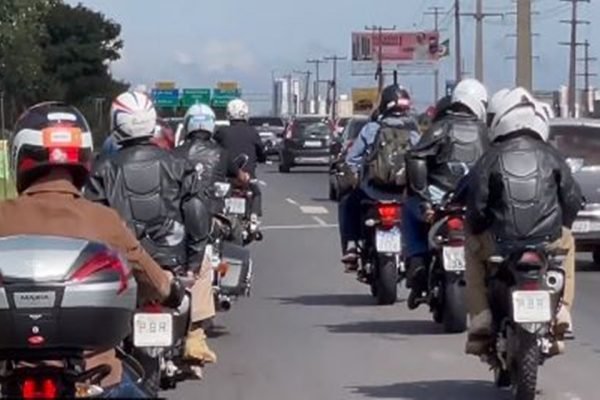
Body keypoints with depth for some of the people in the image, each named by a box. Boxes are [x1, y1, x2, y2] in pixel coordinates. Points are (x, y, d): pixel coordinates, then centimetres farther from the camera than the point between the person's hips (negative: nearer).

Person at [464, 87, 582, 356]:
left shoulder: (490, 160, 0)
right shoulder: (551, 157, 5)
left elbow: (476, 206, -4)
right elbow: (573, 200, 5)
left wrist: (476, 229, 16)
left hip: (499, 244, -1)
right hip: (549, 242, 1)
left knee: (473, 248, 32)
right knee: (566, 243, 36)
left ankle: (480, 320, 14)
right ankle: (561, 311, 18)